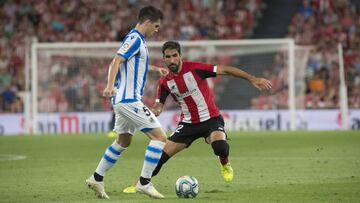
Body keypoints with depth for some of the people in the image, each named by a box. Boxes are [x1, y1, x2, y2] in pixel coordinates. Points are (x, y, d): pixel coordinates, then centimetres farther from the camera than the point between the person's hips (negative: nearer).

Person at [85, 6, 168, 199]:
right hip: (129, 100, -11)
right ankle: (144, 183, -11)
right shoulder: (135, 38, -12)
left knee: (123, 141, 23)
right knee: (159, 137, -11)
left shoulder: (136, 39, 17)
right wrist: (110, 85, -37)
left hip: (123, 99, 11)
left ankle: (96, 178, 27)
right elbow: (117, 61, -24)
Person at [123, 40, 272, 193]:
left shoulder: (194, 68, -16)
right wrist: (155, 111, -22)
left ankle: (225, 164, 3)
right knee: (162, 155, -4)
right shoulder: (164, 82, -2)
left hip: (211, 119, -4)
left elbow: (225, 70, -16)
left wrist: (252, 79, -21)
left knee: (220, 147, -32)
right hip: (188, 123, 4)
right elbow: (158, 105, 5)